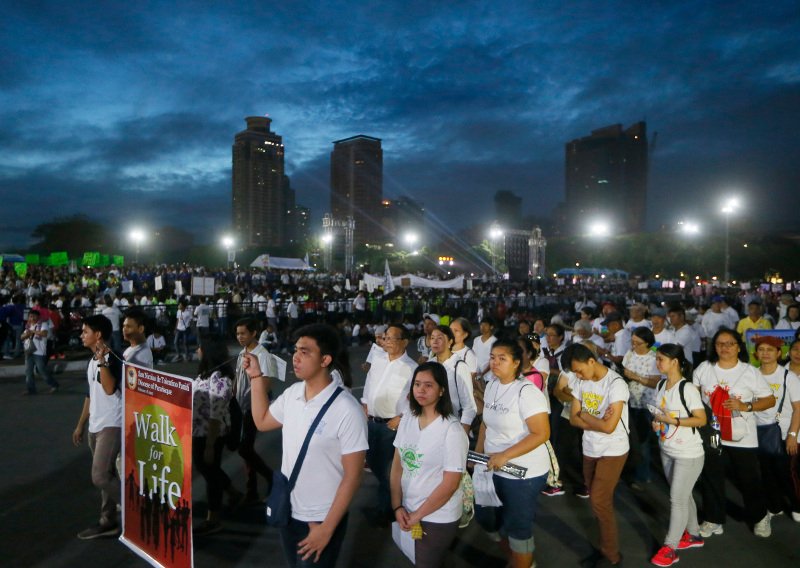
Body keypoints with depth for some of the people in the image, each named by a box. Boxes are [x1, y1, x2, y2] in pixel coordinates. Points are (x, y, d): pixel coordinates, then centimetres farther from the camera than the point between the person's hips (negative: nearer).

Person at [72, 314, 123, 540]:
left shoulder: (113, 359, -17)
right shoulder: (92, 361, 12)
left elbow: (110, 389, -32)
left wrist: (102, 360, -35)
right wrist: (80, 425, 22)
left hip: (111, 426, -9)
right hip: (95, 426, 9)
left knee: (100, 477, -11)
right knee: (106, 476, 15)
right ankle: (108, 522, 24)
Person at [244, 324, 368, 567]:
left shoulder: (347, 410, -24)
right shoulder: (291, 393, -5)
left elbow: (352, 476, -19)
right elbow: (262, 422, 14)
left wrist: (327, 528, -17)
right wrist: (256, 377, 6)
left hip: (322, 519, -6)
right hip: (287, 511, 6)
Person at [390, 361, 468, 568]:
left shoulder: (452, 430, -20)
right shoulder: (407, 419, -2)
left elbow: (450, 484, -19)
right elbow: (397, 465, 3)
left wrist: (417, 515, -12)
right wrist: (397, 506, -5)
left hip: (437, 519, -6)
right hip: (406, 513, 6)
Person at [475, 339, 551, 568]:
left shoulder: (527, 392, -21)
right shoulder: (492, 385, 2)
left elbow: (541, 434, -25)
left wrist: (505, 455, -27)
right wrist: (478, 453, 4)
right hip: (495, 469, 8)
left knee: (518, 527, 8)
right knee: (498, 520, 21)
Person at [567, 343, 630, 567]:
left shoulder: (616, 384, -21)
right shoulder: (582, 383, 0)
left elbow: (609, 427, -26)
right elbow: (573, 418, 0)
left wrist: (585, 416, -11)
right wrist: (596, 421, -17)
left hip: (613, 452, -7)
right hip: (590, 450, 7)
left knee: (599, 501, -6)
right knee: (597, 500, 13)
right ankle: (606, 546, 28)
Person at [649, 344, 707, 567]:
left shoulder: (687, 388, -20)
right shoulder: (660, 386, 4)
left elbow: (701, 419, -19)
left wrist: (672, 421, -25)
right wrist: (656, 422, -5)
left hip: (688, 454, -7)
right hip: (667, 451, 8)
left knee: (677, 499, -1)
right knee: (682, 496, 19)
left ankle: (670, 548, 9)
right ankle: (693, 535, 37)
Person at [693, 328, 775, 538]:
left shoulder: (750, 372, -8)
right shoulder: (704, 368, -2)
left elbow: (770, 400, -5)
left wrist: (746, 406, -20)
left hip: (741, 438, -2)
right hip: (710, 434, 2)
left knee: (749, 480, 12)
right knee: (710, 479, 12)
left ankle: (760, 517, 38)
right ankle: (713, 520, 28)